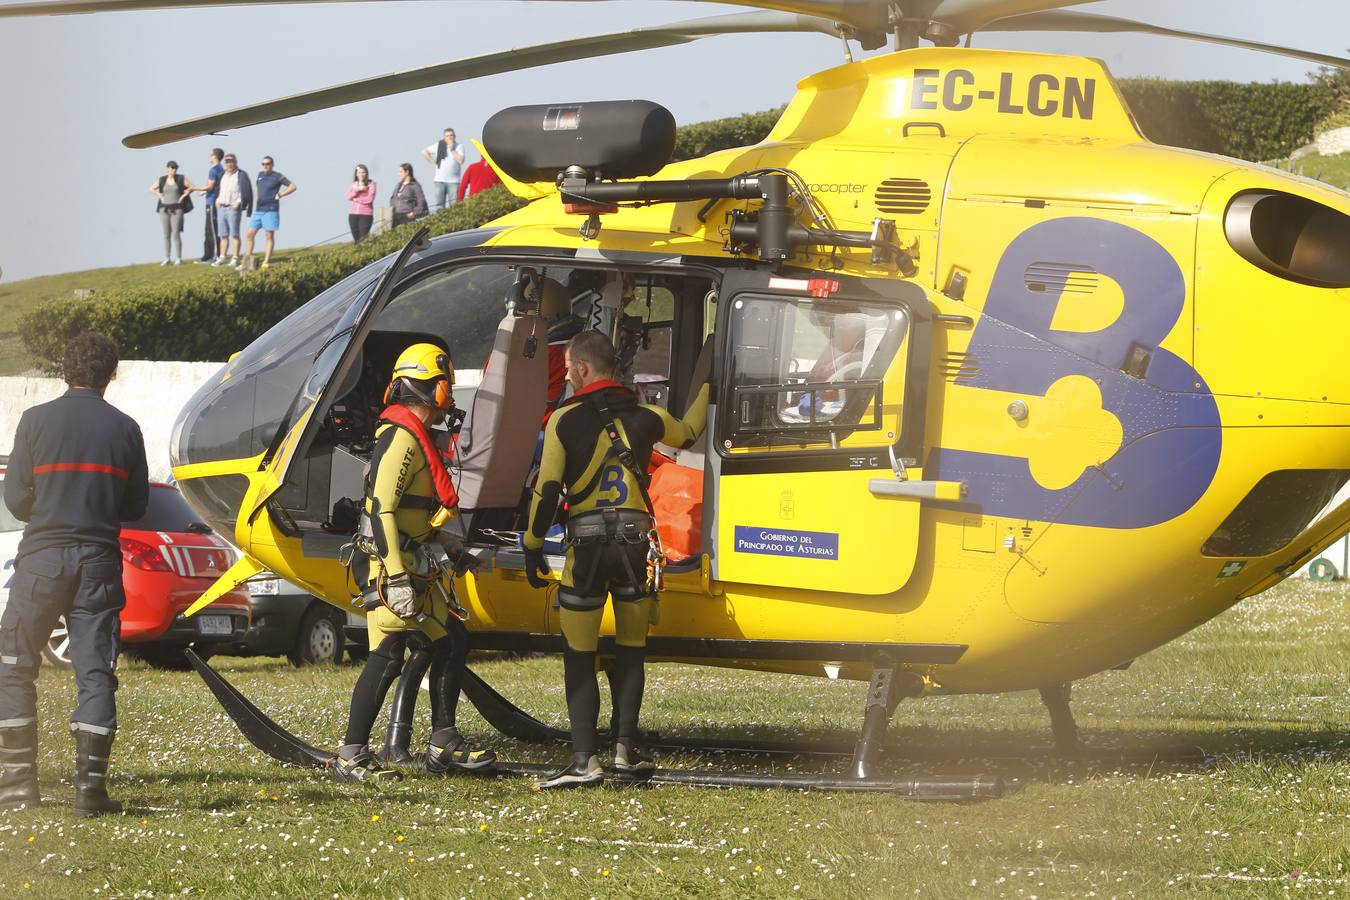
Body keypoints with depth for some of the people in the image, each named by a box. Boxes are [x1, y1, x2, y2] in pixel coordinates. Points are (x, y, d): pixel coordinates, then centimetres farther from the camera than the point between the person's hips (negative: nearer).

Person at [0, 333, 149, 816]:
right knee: (95, 672, 3)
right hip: (99, 560, 2)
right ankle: (90, 783, -6)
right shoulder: (124, 428, 2)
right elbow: (136, 505, 7)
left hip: (42, 557, -2)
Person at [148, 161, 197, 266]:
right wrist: (160, 196, 4)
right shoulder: (161, 180, 7)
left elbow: (193, 187, 2)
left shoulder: (181, 179, 0)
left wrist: (183, 196, -5)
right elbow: (151, 189, 18)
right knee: (166, 235, 4)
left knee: (176, 234, -9)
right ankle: (167, 259, 8)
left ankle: (178, 259, -4)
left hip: (176, 209, -3)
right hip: (164, 209, 3)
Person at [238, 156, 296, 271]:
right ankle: (246, 263, 2)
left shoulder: (277, 177, -4)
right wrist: (256, 196, 13)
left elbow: (293, 187, -5)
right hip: (258, 210, 6)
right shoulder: (260, 175, 14)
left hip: (271, 211, -6)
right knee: (250, 234, 0)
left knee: (269, 236, -4)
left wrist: (279, 195, -8)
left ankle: (266, 262, -3)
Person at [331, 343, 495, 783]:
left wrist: (445, 545, 29)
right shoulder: (401, 439, -16)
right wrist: (396, 578, -26)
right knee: (388, 656, -12)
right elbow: (382, 510, -22)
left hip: (413, 568, 11)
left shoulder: (414, 438, 17)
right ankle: (351, 757, -9)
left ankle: (444, 744, 22)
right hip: (390, 566, -11)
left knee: (452, 643, 14)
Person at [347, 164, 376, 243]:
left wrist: (356, 200, -2)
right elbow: (348, 197, 0)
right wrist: (357, 190, -13)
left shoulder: (371, 184, 0)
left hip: (366, 213, -4)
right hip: (353, 213, 4)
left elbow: (370, 199, -10)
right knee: (356, 238, 3)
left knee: (363, 238, -12)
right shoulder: (353, 185, 13)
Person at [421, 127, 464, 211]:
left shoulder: (459, 147, 2)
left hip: (453, 181, -1)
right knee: (438, 206, -3)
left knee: (454, 205, -3)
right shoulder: (439, 146, 8)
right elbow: (424, 151, 15)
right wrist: (433, 162, 6)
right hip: (439, 181, 1)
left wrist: (452, 150, -9)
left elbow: (461, 160, -12)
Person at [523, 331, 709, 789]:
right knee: (630, 652, 17)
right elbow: (687, 433, 28)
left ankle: (584, 760, -5)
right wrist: (707, 387, 45)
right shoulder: (645, 417, 6)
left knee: (579, 657, 2)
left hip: (587, 544, -3)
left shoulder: (564, 421, -3)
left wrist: (532, 547, 5)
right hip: (635, 541, 3)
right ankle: (625, 748, 13)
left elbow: (547, 490, -5)